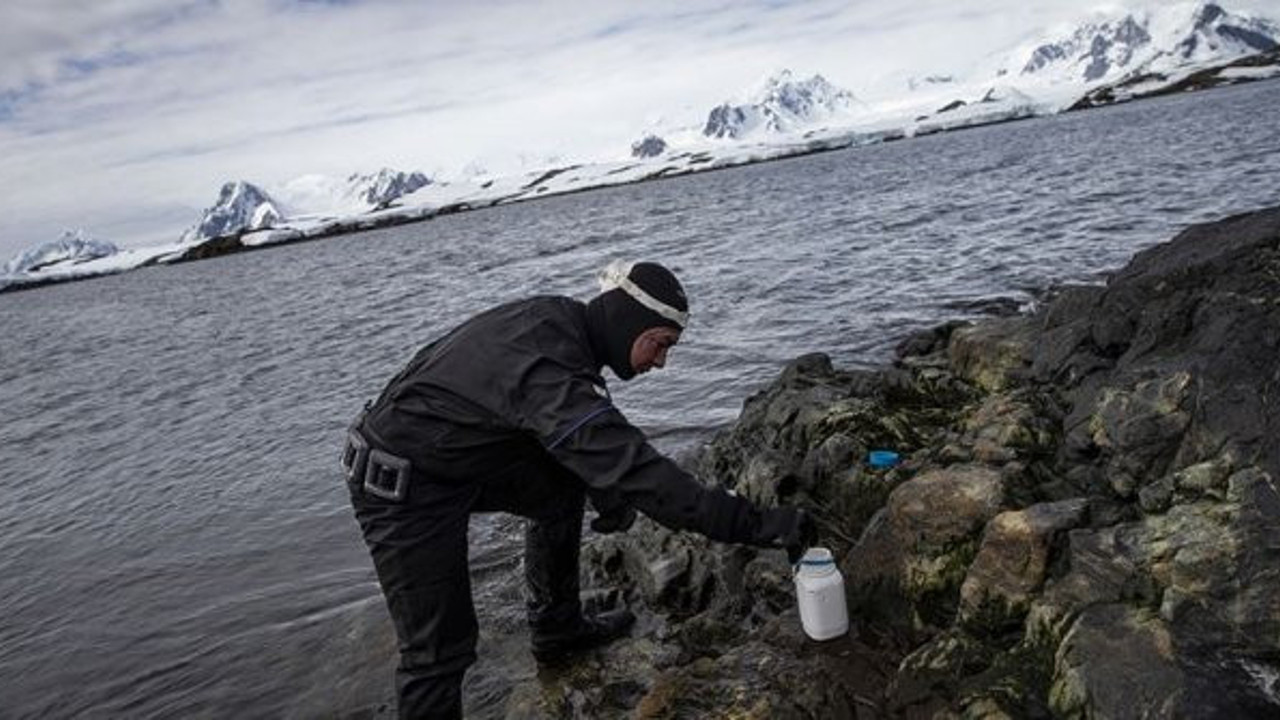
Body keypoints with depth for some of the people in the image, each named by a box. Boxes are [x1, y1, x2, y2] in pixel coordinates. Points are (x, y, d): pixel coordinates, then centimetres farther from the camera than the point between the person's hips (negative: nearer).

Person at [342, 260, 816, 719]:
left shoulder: (558, 319, -4)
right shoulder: (551, 371, -32)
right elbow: (640, 474, -35)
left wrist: (607, 494, 11)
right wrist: (758, 525, -32)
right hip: (403, 490, -9)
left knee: (563, 489, 15)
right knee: (439, 648, -8)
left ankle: (556, 630, 29)